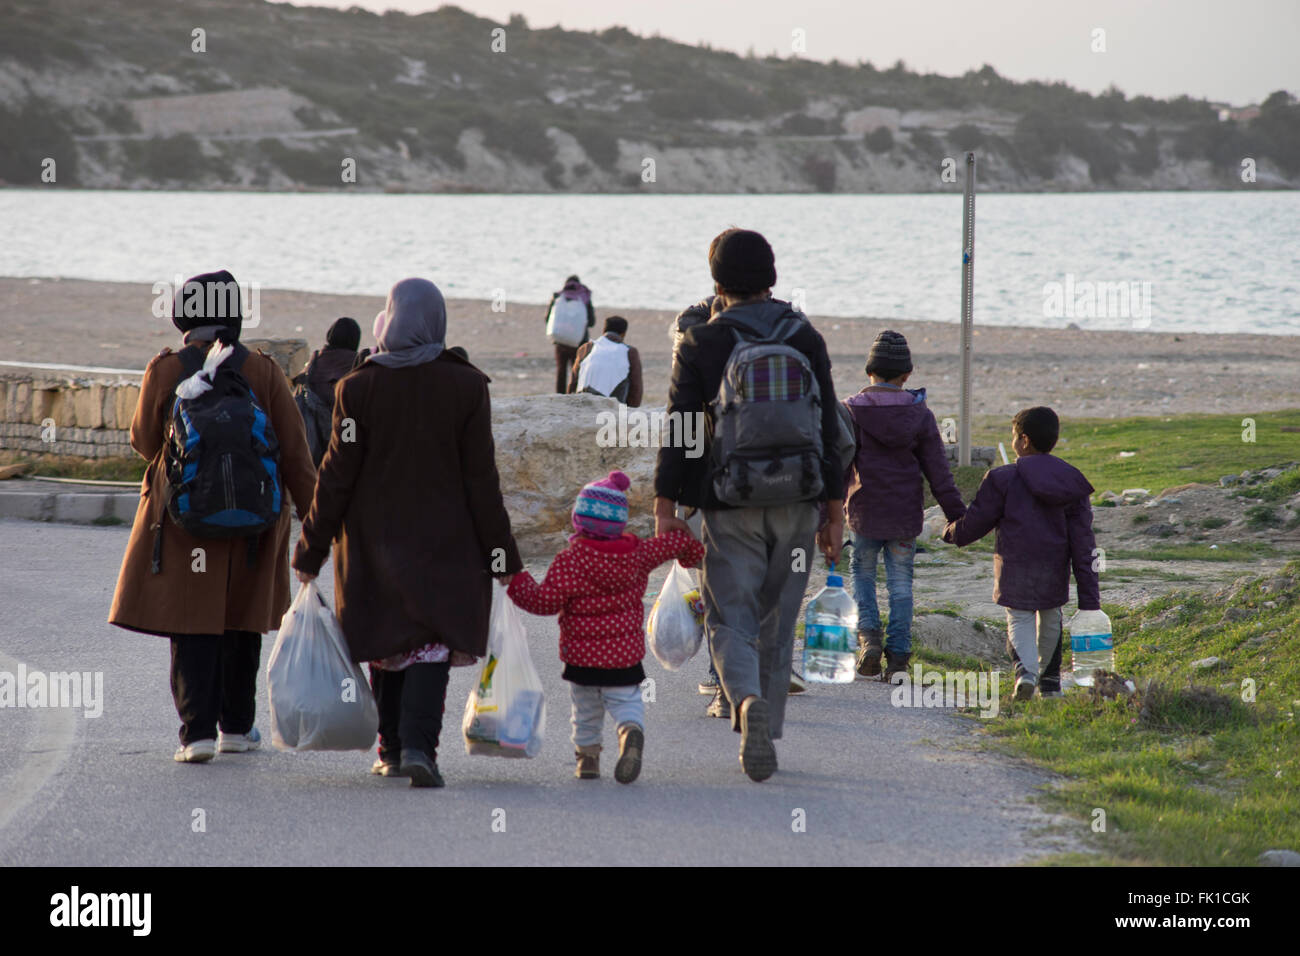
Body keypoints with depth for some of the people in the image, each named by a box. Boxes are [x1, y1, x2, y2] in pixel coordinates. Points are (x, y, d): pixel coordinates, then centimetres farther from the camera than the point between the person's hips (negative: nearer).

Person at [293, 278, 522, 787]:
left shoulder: (358, 387, -6)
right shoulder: (467, 386, -6)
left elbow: (337, 476, -5)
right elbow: (481, 478, -5)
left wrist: (311, 550, 3)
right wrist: (500, 554, 2)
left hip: (374, 539, 1)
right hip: (445, 544, -1)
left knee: (387, 646, 15)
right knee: (432, 643, 0)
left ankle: (391, 750, 19)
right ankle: (418, 744, -18)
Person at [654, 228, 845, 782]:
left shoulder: (700, 345, -3)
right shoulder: (805, 339, 4)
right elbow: (829, 429, 5)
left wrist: (665, 509, -2)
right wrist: (835, 512, 9)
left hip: (731, 507, -2)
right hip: (796, 504, 2)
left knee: (731, 618, 1)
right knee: (777, 622, 13)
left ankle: (747, 701, -27)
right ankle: (764, 735, 17)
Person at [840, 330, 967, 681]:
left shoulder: (851, 410, -7)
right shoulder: (920, 414, -1)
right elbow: (938, 472, 1)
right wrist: (957, 516, 6)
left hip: (865, 514, -1)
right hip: (906, 515, 1)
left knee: (862, 574, 16)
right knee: (900, 582, 9)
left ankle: (868, 636, -4)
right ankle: (898, 654, 7)